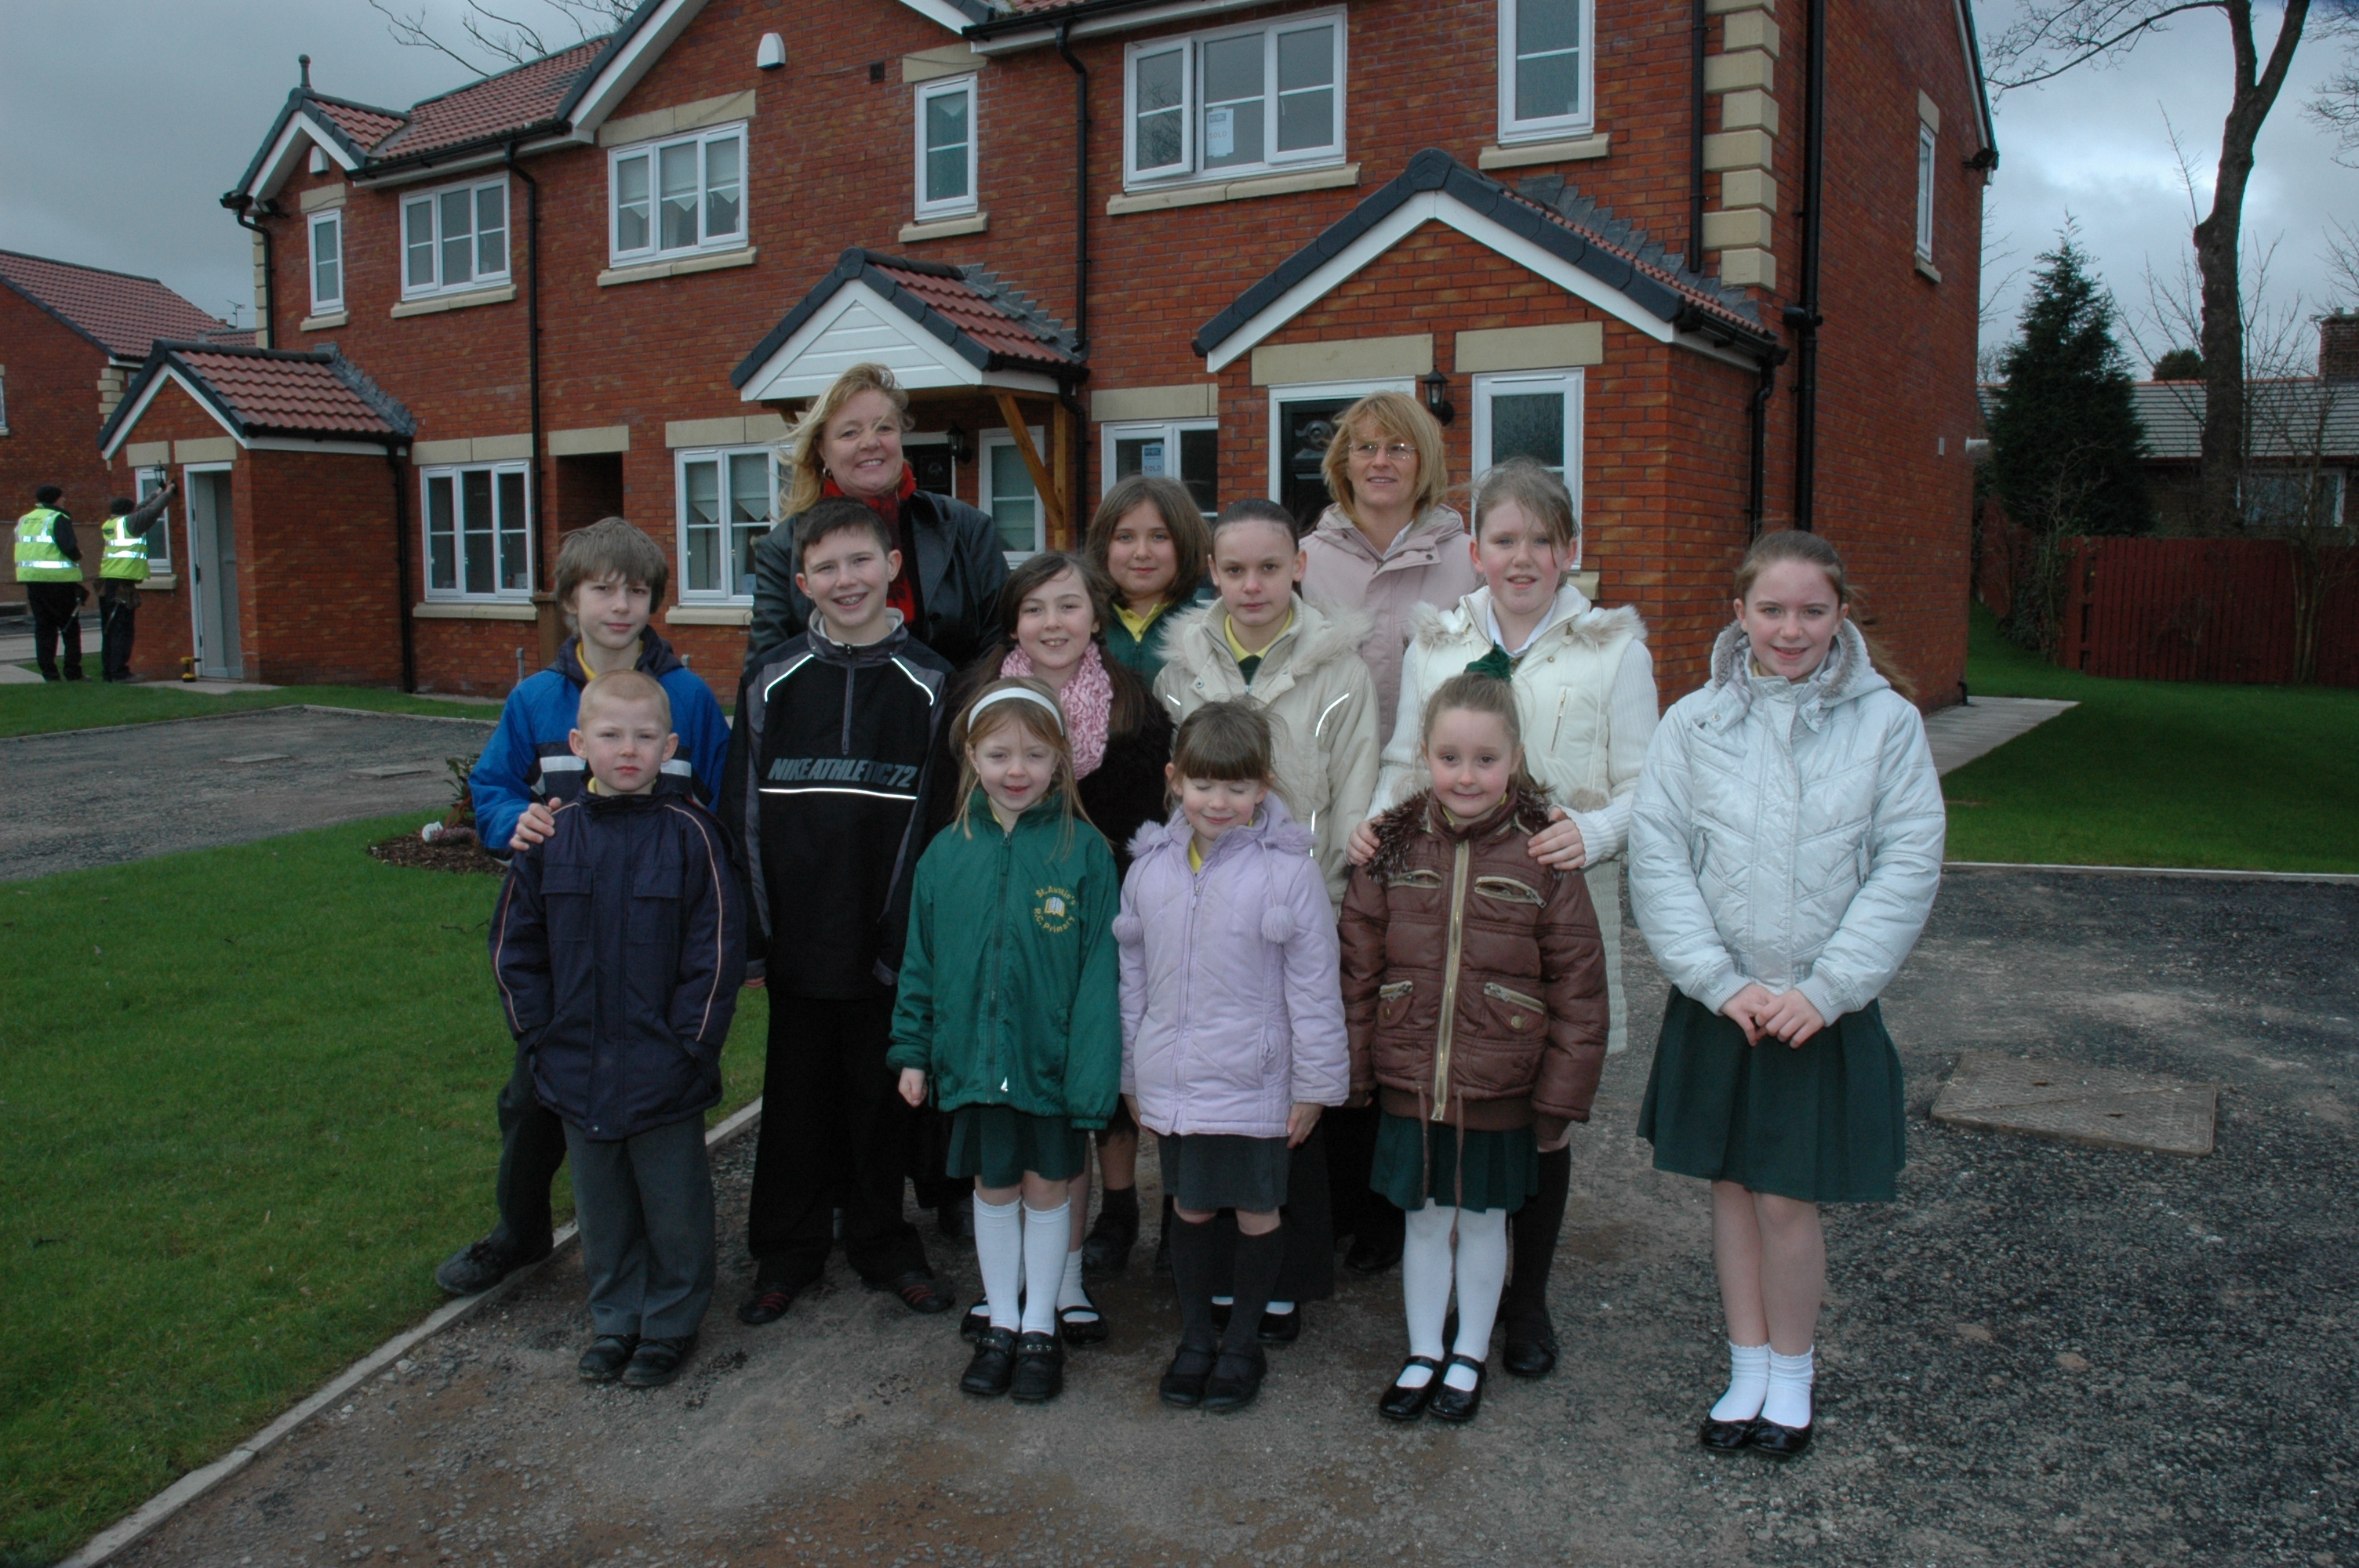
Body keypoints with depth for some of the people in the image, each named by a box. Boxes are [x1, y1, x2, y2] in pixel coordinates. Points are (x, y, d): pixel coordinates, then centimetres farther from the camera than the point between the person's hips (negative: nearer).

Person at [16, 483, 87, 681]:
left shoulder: (23, 521, 16)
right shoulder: (58, 519, -9)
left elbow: (23, 549, 16)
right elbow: (69, 547, -20)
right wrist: (79, 555, 0)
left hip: (32, 579, 6)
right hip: (58, 578, -6)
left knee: (43, 626, 10)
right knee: (70, 627, 2)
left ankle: (49, 673, 8)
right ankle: (73, 673, 1)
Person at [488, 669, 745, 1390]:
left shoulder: (689, 834, -10)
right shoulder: (552, 833, -1)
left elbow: (717, 947, -8)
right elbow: (514, 944, 7)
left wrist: (690, 1042, -11)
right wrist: (539, 1032, 1)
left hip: (665, 1075, -3)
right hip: (578, 1072, 3)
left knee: (674, 1206, 11)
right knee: (601, 1205, 18)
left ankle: (671, 1323, 30)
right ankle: (614, 1321, 36)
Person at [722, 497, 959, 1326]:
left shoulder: (927, 682, -1)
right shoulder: (772, 680, 2)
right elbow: (742, 812, 3)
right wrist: (746, 933, -1)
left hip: (889, 943, -1)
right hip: (799, 939, 1)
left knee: (882, 1095, 11)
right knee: (796, 1094, 12)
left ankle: (883, 1244, 29)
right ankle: (788, 1251, 28)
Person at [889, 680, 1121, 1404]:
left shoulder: (1084, 850, -10)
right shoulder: (947, 852, -1)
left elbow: (1099, 969, -11)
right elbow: (921, 960, 7)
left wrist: (1092, 1073, -14)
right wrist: (912, 1049, 5)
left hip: (1053, 1062, -2)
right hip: (974, 1058, 2)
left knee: (1047, 1190, 13)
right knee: (993, 1190, 16)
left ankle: (1040, 1328, 31)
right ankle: (1001, 1322, 34)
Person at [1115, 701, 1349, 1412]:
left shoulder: (1286, 870, -14)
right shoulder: (1150, 865, 0)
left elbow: (1314, 987, -8)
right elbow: (1132, 973, 9)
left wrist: (1315, 1084, -6)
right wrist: (1130, 1073, 12)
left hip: (1254, 1081, -3)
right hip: (1171, 1080, 4)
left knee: (1257, 1211, 11)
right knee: (1189, 1208, 16)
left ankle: (1243, 1342, 30)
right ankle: (1195, 1337, 34)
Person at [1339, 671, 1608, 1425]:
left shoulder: (1542, 853, -9)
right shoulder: (1395, 845, -3)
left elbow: (1576, 984, -5)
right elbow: (1359, 963, 3)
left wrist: (1564, 1093, -5)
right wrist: (1356, 1065, 2)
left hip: (1499, 1089, -1)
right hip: (1409, 1082, 2)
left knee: (1483, 1219, 15)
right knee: (1424, 1218, 15)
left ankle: (1470, 1357, 36)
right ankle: (1422, 1355, 35)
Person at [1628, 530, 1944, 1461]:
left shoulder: (1886, 720, -5)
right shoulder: (1695, 722, -3)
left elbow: (1909, 867, -7)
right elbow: (1656, 860, -5)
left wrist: (1824, 990, -13)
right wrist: (1722, 982, -13)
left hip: (1825, 1008, -2)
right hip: (1718, 1004, 2)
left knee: (1787, 1199, 2)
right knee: (1731, 1185, 12)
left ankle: (1791, 1378, 27)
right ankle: (1748, 1371, 30)